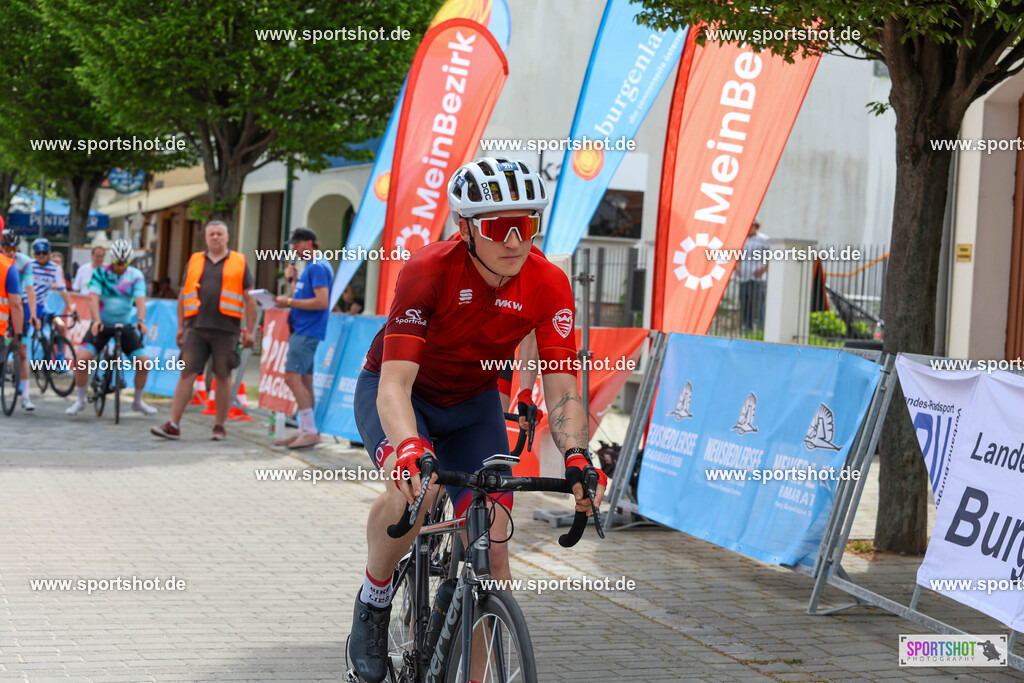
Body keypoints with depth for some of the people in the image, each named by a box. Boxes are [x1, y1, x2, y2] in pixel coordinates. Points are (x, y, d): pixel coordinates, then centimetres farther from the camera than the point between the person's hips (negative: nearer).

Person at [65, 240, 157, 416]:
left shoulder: (136, 275, -5)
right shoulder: (100, 273, -9)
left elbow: (140, 299, -20)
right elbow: (93, 297, -22)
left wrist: (141, 320, -38)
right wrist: (96, 321, -39)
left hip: (125, 326, 2)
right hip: (101, 325, -2)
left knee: (144, 363, -8)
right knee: (82, 358, -20)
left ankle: (138, 401, 15)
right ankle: (79, 400, -2)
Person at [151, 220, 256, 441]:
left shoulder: (239, 263, 7)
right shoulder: (194, 261, 14)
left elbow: (250, 299, 6)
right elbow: (183, 295, 18)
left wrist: (250, 331, 0)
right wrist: (180, 327, 12)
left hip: (225, 330, -2)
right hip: (196, 328, 2)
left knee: (223, 377, 4)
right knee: (186, 374, -4)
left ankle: (219, 427, 14)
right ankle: (173, 425, -5)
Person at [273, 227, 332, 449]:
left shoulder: (318, 267, -12)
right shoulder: (311, 267, 20)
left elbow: (321, 302, -20)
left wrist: (289, 302, -15)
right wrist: (293, 280, 12)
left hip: (307, 331, -10)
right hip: (301, 330, 10)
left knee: (293, 377, -16)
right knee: (304, 381, 10)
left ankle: (310, 430, -17)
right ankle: (305, 431, 13)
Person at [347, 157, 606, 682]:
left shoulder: (548, 287, -22)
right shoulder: (428, 272, -32)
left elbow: (561, 388, -23)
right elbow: (395, 383, -37)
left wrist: (576, 456, -42)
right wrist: (408, 448, -56)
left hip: (473, 404, 3)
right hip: (398, 394, -3)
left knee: (492, 545, -10)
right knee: (415, 491, -34)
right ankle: (374, 599, -5)